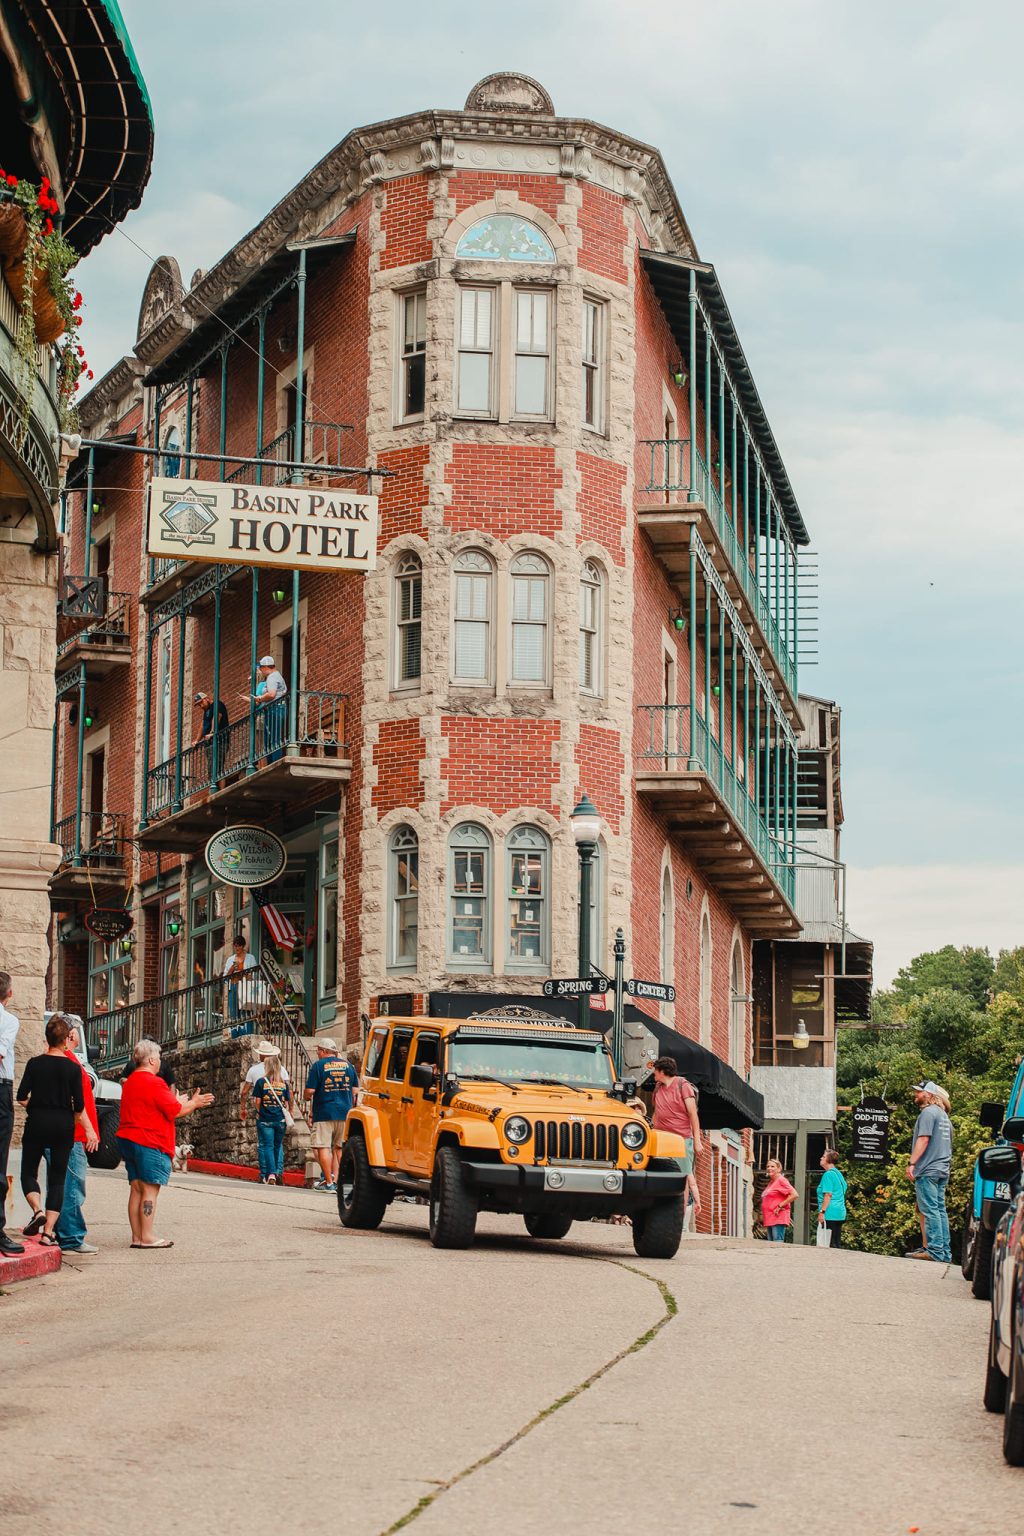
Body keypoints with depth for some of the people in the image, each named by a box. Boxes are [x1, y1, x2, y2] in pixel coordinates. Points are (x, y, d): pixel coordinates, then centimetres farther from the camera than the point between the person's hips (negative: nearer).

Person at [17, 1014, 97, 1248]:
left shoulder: (35, 1064, -3)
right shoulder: (73, 1068, -4)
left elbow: (21, 1098, -4)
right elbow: (79, 1106, -3)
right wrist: (89, 1130, 10)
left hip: (36, 1123, 0)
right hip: (63, 1126, 0)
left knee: (28, 1172, 13)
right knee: (57, 1178, 6)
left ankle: (37, 1210, -15)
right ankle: (48, 1232, -1)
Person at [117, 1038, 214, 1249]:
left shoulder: (131, 1081, 16)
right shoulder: (154, 1082, -14)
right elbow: (175, 1111, -12)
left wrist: (178, 1102, 29)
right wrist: (194, 1103, 5)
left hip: (128, 1139, 9)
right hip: (149, 1143, -9)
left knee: (137, 1189, 9)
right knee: (150, 1189, -6)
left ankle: (137, 1236, 9)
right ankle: (147, 1237, -8)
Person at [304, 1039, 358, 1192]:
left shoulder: (318, 1065, -6)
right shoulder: (347, 1065, 8)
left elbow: (310, 1091, -10)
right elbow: (355, 1090, 10)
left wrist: (306, 1096, 11)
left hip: (324, 1112, -5)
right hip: (345, 1113, 5)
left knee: (323, 1147, -2)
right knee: (340, 1148, 13)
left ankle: (329, 1182, -6)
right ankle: (336, 1179, 11)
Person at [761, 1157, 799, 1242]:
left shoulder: (781, 1180, -8)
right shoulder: (770, 1182, 19)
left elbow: (794, 1195, -18)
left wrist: (780, 1206, -16)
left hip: (778, 1219, -10)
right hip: (769, 1220, 10)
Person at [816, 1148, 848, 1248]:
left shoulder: (828, 1174, -10)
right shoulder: (838, 1173, 16)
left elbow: (828, 1195, -16)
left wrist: (821, 1212, -17)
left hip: (830, 1214, -9)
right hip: (840, 1213, 9)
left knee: (830, 1244, -8)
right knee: (837, 1243, 10)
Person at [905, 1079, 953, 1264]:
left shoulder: (928, 1112, -8)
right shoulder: (943, 1115, 22)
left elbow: (923, 1139, -17)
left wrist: (912, 1163, -19)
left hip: (928, 1170, -9)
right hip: (942, 1169, 9)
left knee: (930, 1210, -11)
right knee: (940, 1210, 8)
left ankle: (934, 1250, -16)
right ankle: (945, 1252, 6)